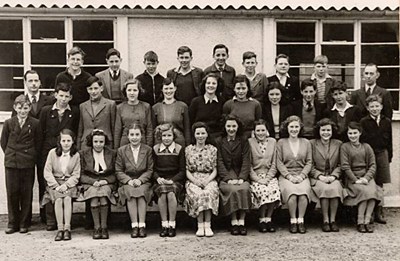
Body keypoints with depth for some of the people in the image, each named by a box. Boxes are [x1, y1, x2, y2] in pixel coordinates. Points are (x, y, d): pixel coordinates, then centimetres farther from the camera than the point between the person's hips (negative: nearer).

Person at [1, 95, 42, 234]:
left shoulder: (35, 123, 0)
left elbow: (38, 143, 5)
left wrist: (32, 157, 2)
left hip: (28, 163, -1)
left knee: (26, 193, 3)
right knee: (12, 192, 3)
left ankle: (24, 223, 14)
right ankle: (12, 223, 13)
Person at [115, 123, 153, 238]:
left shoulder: (148, 150, 8)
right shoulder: (121, 150, 9)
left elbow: (150, 170, 4)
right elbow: (118, 171, 6)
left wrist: (140, 180, -13)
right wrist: (129, 180, -12)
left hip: (143, 182, 0)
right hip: (127, 182, 0)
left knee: (141, 191, -33)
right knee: (130, 192, -32)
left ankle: (142, 225, -34)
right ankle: (134, 226, -33)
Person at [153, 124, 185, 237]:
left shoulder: (179, 149, 6)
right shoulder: (155, 149, 10)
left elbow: (182, 171, 3)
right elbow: (152, 169, 10)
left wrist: (172, 180, -12)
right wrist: (158, 178, -10)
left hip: (175, 180, -1)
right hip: (159, 181, 1)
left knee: (171, 194, -32)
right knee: (162, 193, -31)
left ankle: (172, 225, -23)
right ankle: (164, 225, -24)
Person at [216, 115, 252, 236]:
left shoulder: (243, 142, 13)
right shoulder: (219, 142, 9)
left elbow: (246, 161, 3)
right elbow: (220, 163, -1)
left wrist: (241, 178, -13)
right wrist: (229, 179, -15)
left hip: (240, 176, 1)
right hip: (225, 177, -1)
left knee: (244, 189, -30)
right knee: (232, 190, -31)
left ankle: (241, 222, -25)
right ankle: (233, 222, -24)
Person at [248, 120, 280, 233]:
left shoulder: (273, 142, 12)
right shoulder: (249, 142, 3)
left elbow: (274, 164, 8)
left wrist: (268, 178, -6)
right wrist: (257, 179, -11)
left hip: (270, 176, 2)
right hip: (255, 176, -2)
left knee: (274, 190, -29)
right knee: (262, 190, -31)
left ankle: (268, 218, -14)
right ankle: (262, 220, -14)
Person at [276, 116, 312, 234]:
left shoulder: (306, 142, 15)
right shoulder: (281, 142, 10)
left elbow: (309, 162, 9)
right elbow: (279, 163, 3)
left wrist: (301, 176, -7)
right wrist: (289, 176, -9)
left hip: (302, 176, 1)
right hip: (286, 176, -1)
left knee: (304, 191, -32)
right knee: (291, 191, -32)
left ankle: (301, 220, -21)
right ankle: (293, 221, -20)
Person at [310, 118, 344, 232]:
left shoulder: (338, 144, 13)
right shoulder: (312, 144, 7)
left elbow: (340, 165, 9)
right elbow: (310, 165, 3)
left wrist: (333, 176, -8)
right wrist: (320, 176, -11)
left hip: (334, 177, 1)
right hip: (317, 177, -1)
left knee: (335, 188, -32)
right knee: (325, 188, -33)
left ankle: (333, 220, -23)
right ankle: (325, 221, -24)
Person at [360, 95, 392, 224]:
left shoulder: (387, 122, 7)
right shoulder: (363, 122, -4)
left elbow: (389, 141, 11)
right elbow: (361, 140, -5)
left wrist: (389, 156, 8)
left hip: (382, 154, 3)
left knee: (380, 184, 7)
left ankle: (379, 212, 14)